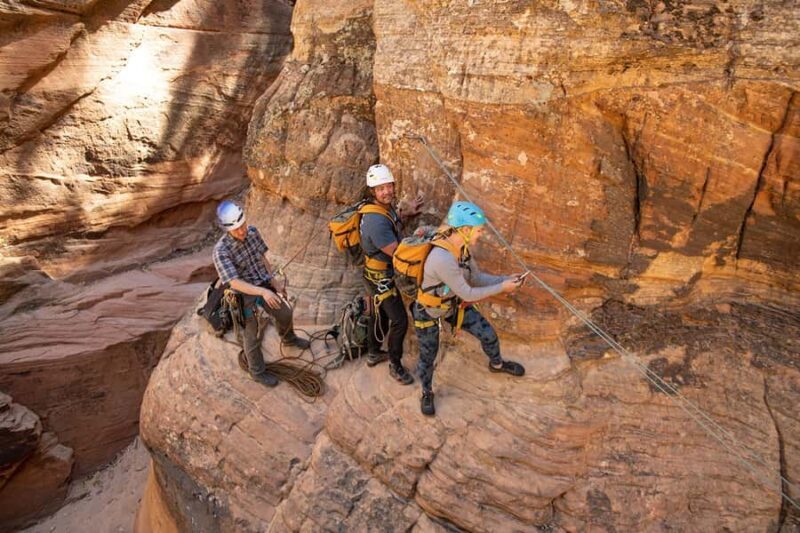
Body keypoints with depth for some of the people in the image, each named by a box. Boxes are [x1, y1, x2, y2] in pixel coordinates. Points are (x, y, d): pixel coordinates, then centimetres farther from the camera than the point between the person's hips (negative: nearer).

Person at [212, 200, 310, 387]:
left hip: (265, 286, 6)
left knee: (284, 313, 23)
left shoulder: (252, 232, -11)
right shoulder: (221, 251, -29)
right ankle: (258, 372, 31)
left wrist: (273, 283, 10)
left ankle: (288, 338, 55)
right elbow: (234, 283, -34)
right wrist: (263, 292, -44)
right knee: (252, 335, 8)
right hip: (245, 295, -6)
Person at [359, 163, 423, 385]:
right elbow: (397, 252, -29)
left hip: (378, 274, 9)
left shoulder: (385, 207, -2)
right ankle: (395, 365, 18)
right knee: (400, 320, 0)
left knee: (379, 315, 24)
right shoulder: (375, 221, -33)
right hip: (381, 279, -9)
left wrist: (407, 213, 12)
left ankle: (373, 353, 43)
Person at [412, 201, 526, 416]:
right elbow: (468, 294, -29)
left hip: (454, 304, 7)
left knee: (488, 334, 12)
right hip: (429, 311, -7)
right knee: (428, 356, 11)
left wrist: (506, 279, -11)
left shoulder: (461, 247, -12)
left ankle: (497, 364, 45)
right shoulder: (442, 258, -39)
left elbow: (477, 277, 1)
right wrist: (502, 288, -20)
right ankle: (427, 393, 42)